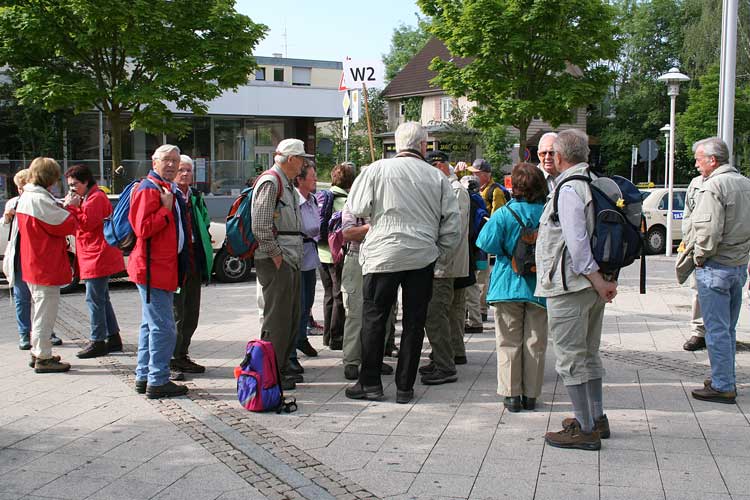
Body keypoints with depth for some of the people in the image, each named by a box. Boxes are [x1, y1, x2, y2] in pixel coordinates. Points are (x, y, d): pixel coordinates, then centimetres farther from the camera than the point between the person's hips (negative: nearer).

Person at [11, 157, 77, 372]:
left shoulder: (25, 198, 11)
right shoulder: (40, 199, -20)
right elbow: (66, 225, -17)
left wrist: (63, 208, 6)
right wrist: (70, 209, -1)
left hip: (32, 264, 10)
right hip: (46, 267, -10)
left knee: (41, 310, 20)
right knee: (46, 312, -3)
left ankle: (37, 353, 29)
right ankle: (43, 358, 2)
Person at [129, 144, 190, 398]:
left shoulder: (169, 189, 19)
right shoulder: (149, 189, -12)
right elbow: (143, 228, -21)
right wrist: (166, 208, -18)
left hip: (164, 266, 11)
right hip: (154, 268, -11)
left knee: (152, 324, 16)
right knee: (163, 327, -9)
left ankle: (144, 377, 25)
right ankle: (158, 381, -3)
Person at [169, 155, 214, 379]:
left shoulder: (197, 197, 15)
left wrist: (205, 255, 19)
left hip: (194, 264, 8)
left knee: (191, 314, 13)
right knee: (175, 314, -5)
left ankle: (182, 356, 24)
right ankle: (170, 361, 3)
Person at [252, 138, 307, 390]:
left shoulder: (287, 184, 20)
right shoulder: (270, 182, -12)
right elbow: (260, 225, -22)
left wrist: (293, 256, 17)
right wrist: (275, 254, -18)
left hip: (290, 260, 10)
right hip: (275, 262, -10)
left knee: (291, 317, 15)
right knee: (277, 318, -7)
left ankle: (282, 368, 24)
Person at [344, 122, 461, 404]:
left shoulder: (377, 170, -3)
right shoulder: (437, 177, 3)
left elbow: (356, 209, -3)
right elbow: (453, 222, 3)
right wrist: (439, 250, 14)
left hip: (383, 254, -2)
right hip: (423, 257, 2)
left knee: (373, 319, 8)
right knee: (414, 322, 8)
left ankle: (370, 383, 11)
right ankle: (405, 387, 12)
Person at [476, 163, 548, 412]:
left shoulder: (504, 214, -11)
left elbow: (488, 244, -12)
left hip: (508, 286, -2)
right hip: (540, 287, 2)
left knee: (509, 343, 8)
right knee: (535, 345, 10)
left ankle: (511, 394, 9)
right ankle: (530, 394, 15)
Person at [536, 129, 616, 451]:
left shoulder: (569, 188, -15)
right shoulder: (596, 183, 13)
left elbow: (577, 241, -22)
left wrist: (596, 280, -18)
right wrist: (606, 279, 10)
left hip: (570, 286, -9)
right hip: (594, 283, 9)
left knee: (570, 358, -3)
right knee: (588, 354, 19)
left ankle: (585, 430, 1)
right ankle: (596, 418, 28)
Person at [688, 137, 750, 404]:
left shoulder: (714, 186, -16)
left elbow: (708, 230, -23)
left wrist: (699, 257, -9)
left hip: (715, 267, -8)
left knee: (716, 329, -2)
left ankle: (722, 387, 3)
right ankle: (726, 380, 25)